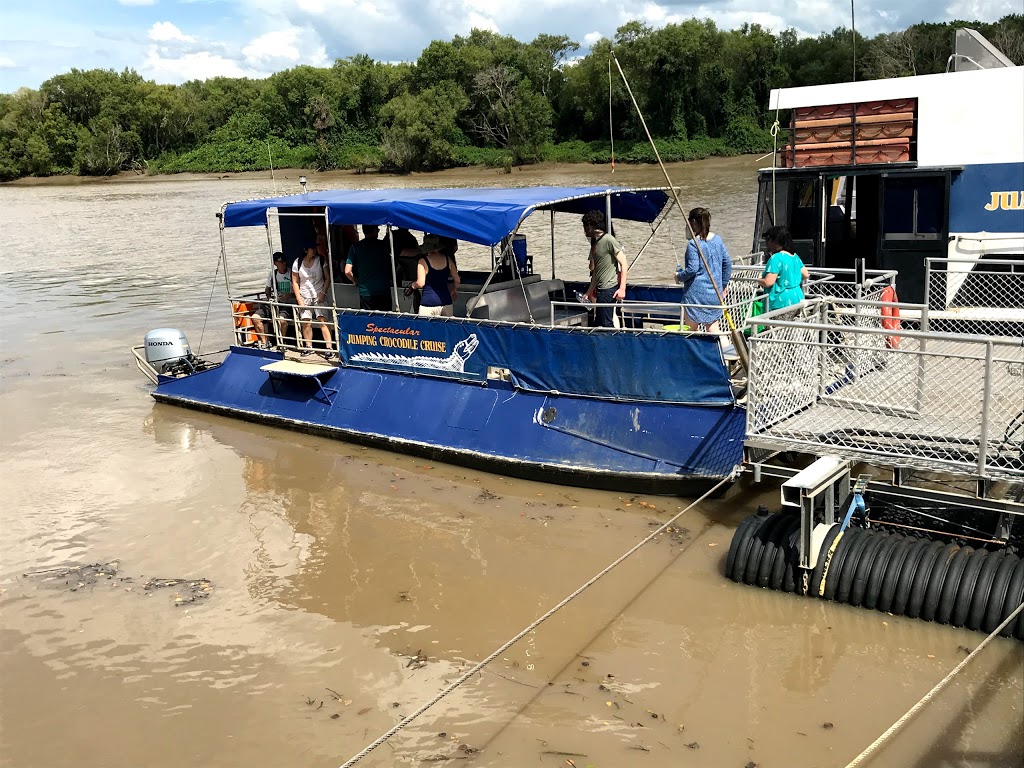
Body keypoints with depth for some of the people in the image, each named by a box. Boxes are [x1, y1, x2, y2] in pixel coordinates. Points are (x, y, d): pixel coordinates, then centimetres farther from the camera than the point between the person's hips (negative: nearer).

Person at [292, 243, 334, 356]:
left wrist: (323, 293, -9)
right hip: (304, 297, 1)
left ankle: (329, 347, -13)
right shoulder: (297, 263, 0)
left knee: (323, 321, -11)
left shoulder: (321, 260, -1)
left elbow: (328, 278, 2)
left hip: (319, 296, -1)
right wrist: (299, 299, -3)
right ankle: (308, 347, 14)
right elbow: (295, 282, 4)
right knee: (306, 323, 0)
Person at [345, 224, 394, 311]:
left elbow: (347, 272, -5)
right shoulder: (384, 245, -3)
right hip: (384, 291, -1)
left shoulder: (355, 247, -2)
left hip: (365, 293, 1)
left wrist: (356, 281, 13)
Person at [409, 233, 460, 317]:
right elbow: (457, 280, 13)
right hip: (446, 301, 4)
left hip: (429, 303, -4)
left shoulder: (423, 261, -5)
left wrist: (413, 285, 9)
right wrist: (454, 290, 32)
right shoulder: (447, 259, 8)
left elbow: (420, 283, -13)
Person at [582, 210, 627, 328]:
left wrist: (622, 288, -19)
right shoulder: (594, 243, 15)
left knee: (605, 324, -11)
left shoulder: (608, 240, -11)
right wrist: (589, 292, 22)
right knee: (600, 324, 10)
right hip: (600, 289, 9)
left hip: (609, 288, -9)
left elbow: (624, 264, -13)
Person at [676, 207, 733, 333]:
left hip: (697, 292, -6)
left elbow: (692, 269, -19)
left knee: (691, 328, 7)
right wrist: (724, 285, 20)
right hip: (714, 293, 6)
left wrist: (679, 276, -1)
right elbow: (727, 263, 11)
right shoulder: (717, 240, 6)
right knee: (713, 328, 9)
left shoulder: (693, 244, -15)